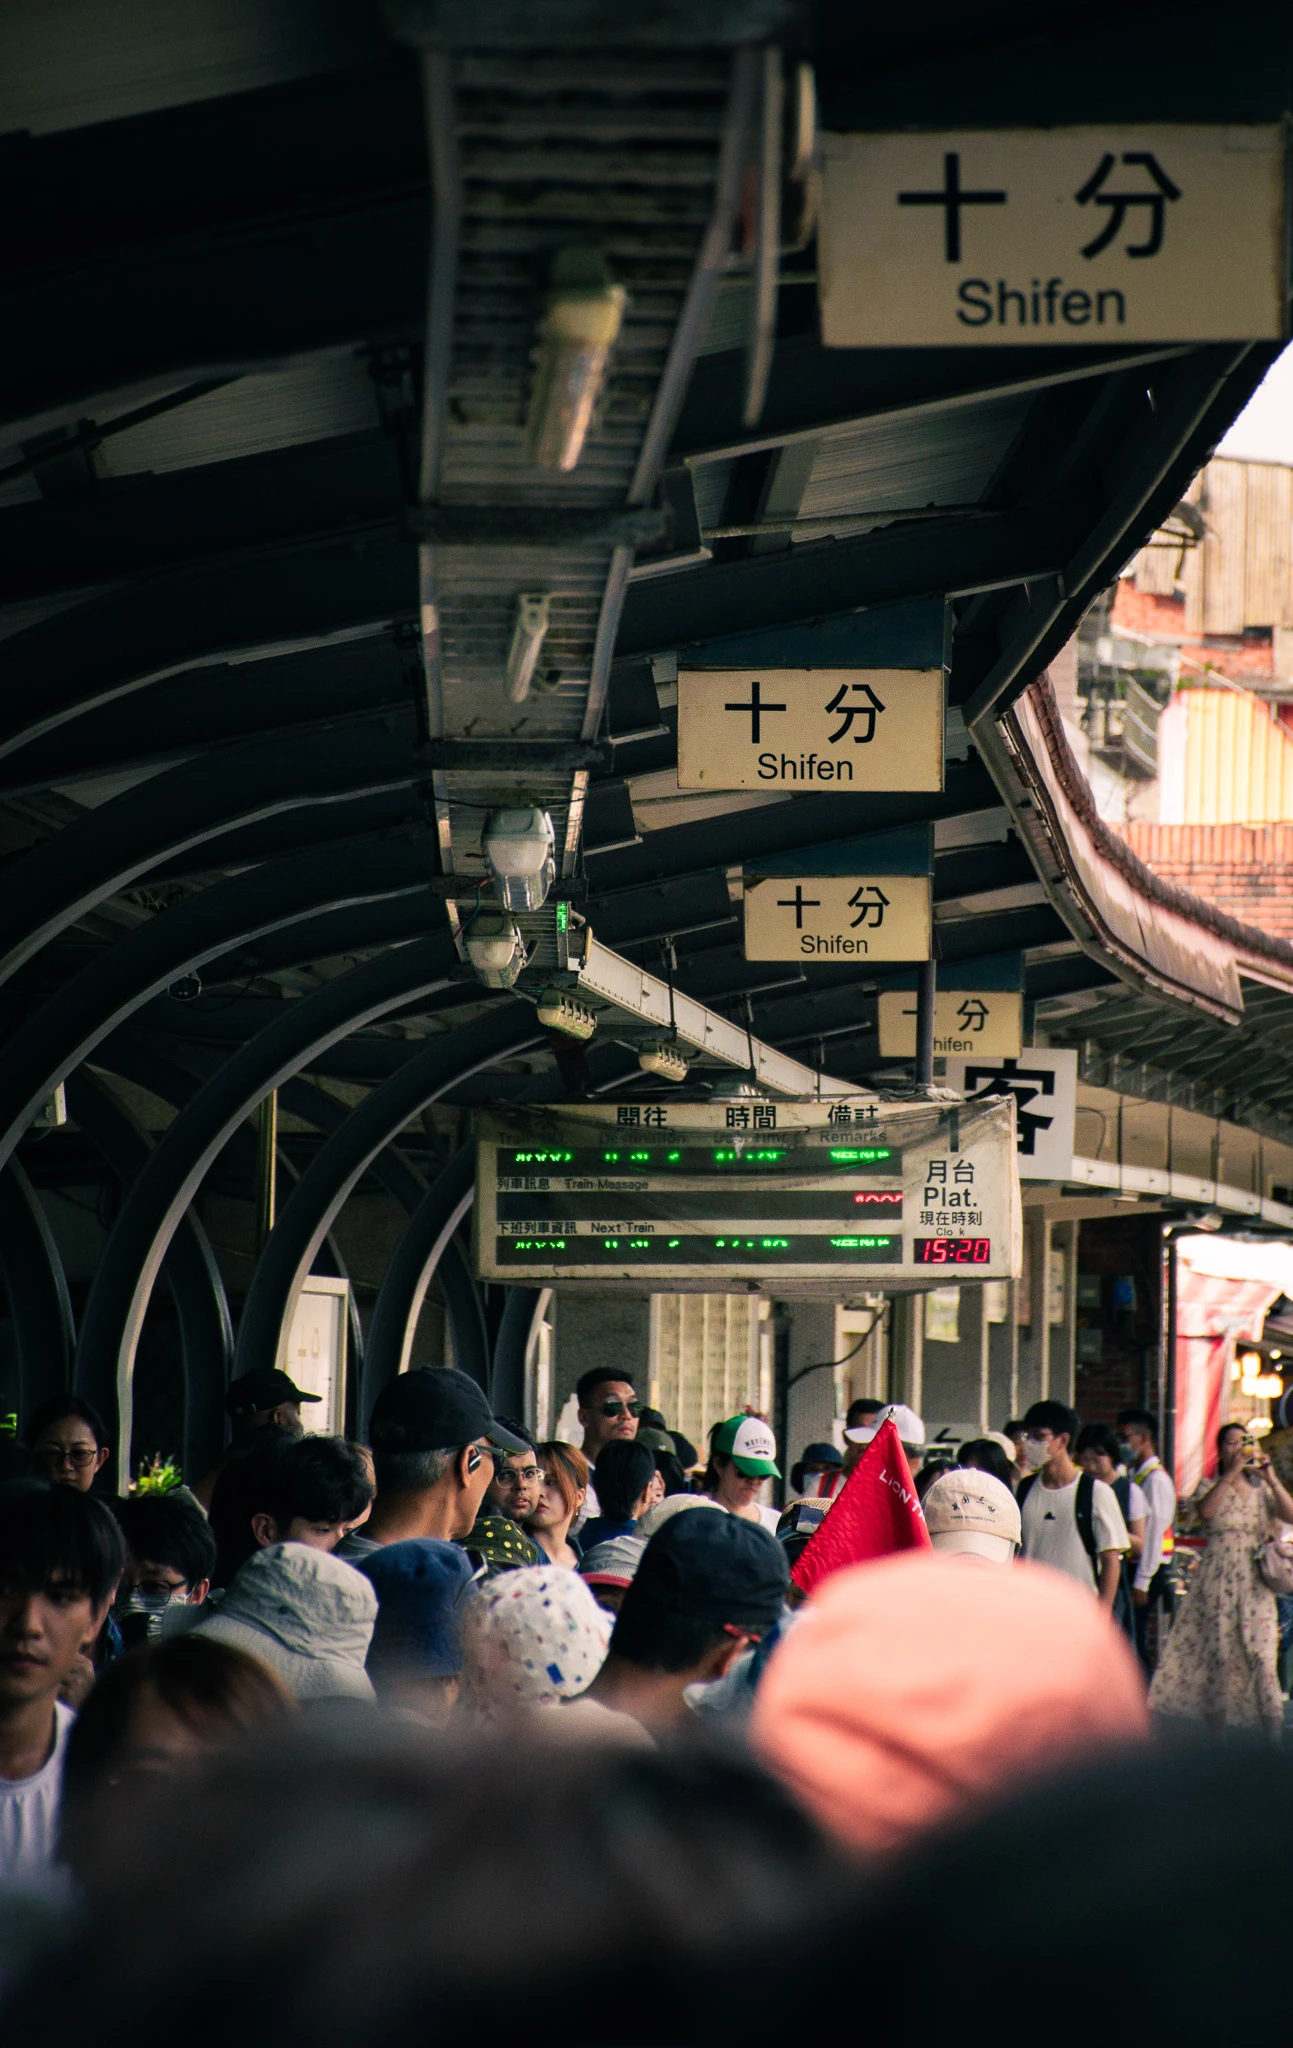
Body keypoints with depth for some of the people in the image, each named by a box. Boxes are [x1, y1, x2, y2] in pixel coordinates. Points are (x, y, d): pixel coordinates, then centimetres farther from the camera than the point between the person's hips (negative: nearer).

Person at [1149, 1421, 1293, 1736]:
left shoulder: (1261, 1489, 11)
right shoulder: (1212, 1486, 5)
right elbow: (1206, 1511, -19)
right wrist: (1231, 1473, -20)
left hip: (1255, 1582, 1)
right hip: (1219, 1578, -1)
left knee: (1261, 1654, -9)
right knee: (1219, 1654, 1)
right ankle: (1216, 1733, 11)